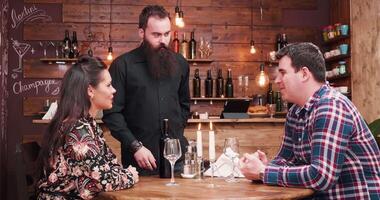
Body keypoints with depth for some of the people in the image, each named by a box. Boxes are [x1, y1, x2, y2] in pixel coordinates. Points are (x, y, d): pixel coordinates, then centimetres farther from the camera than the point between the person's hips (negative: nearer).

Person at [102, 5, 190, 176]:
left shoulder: (179, 63, 9)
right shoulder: (122, 65, -5)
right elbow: (112, 112, -7)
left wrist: (177, 133, 7)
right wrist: (135, 146, -13)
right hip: (138, 157, -3)